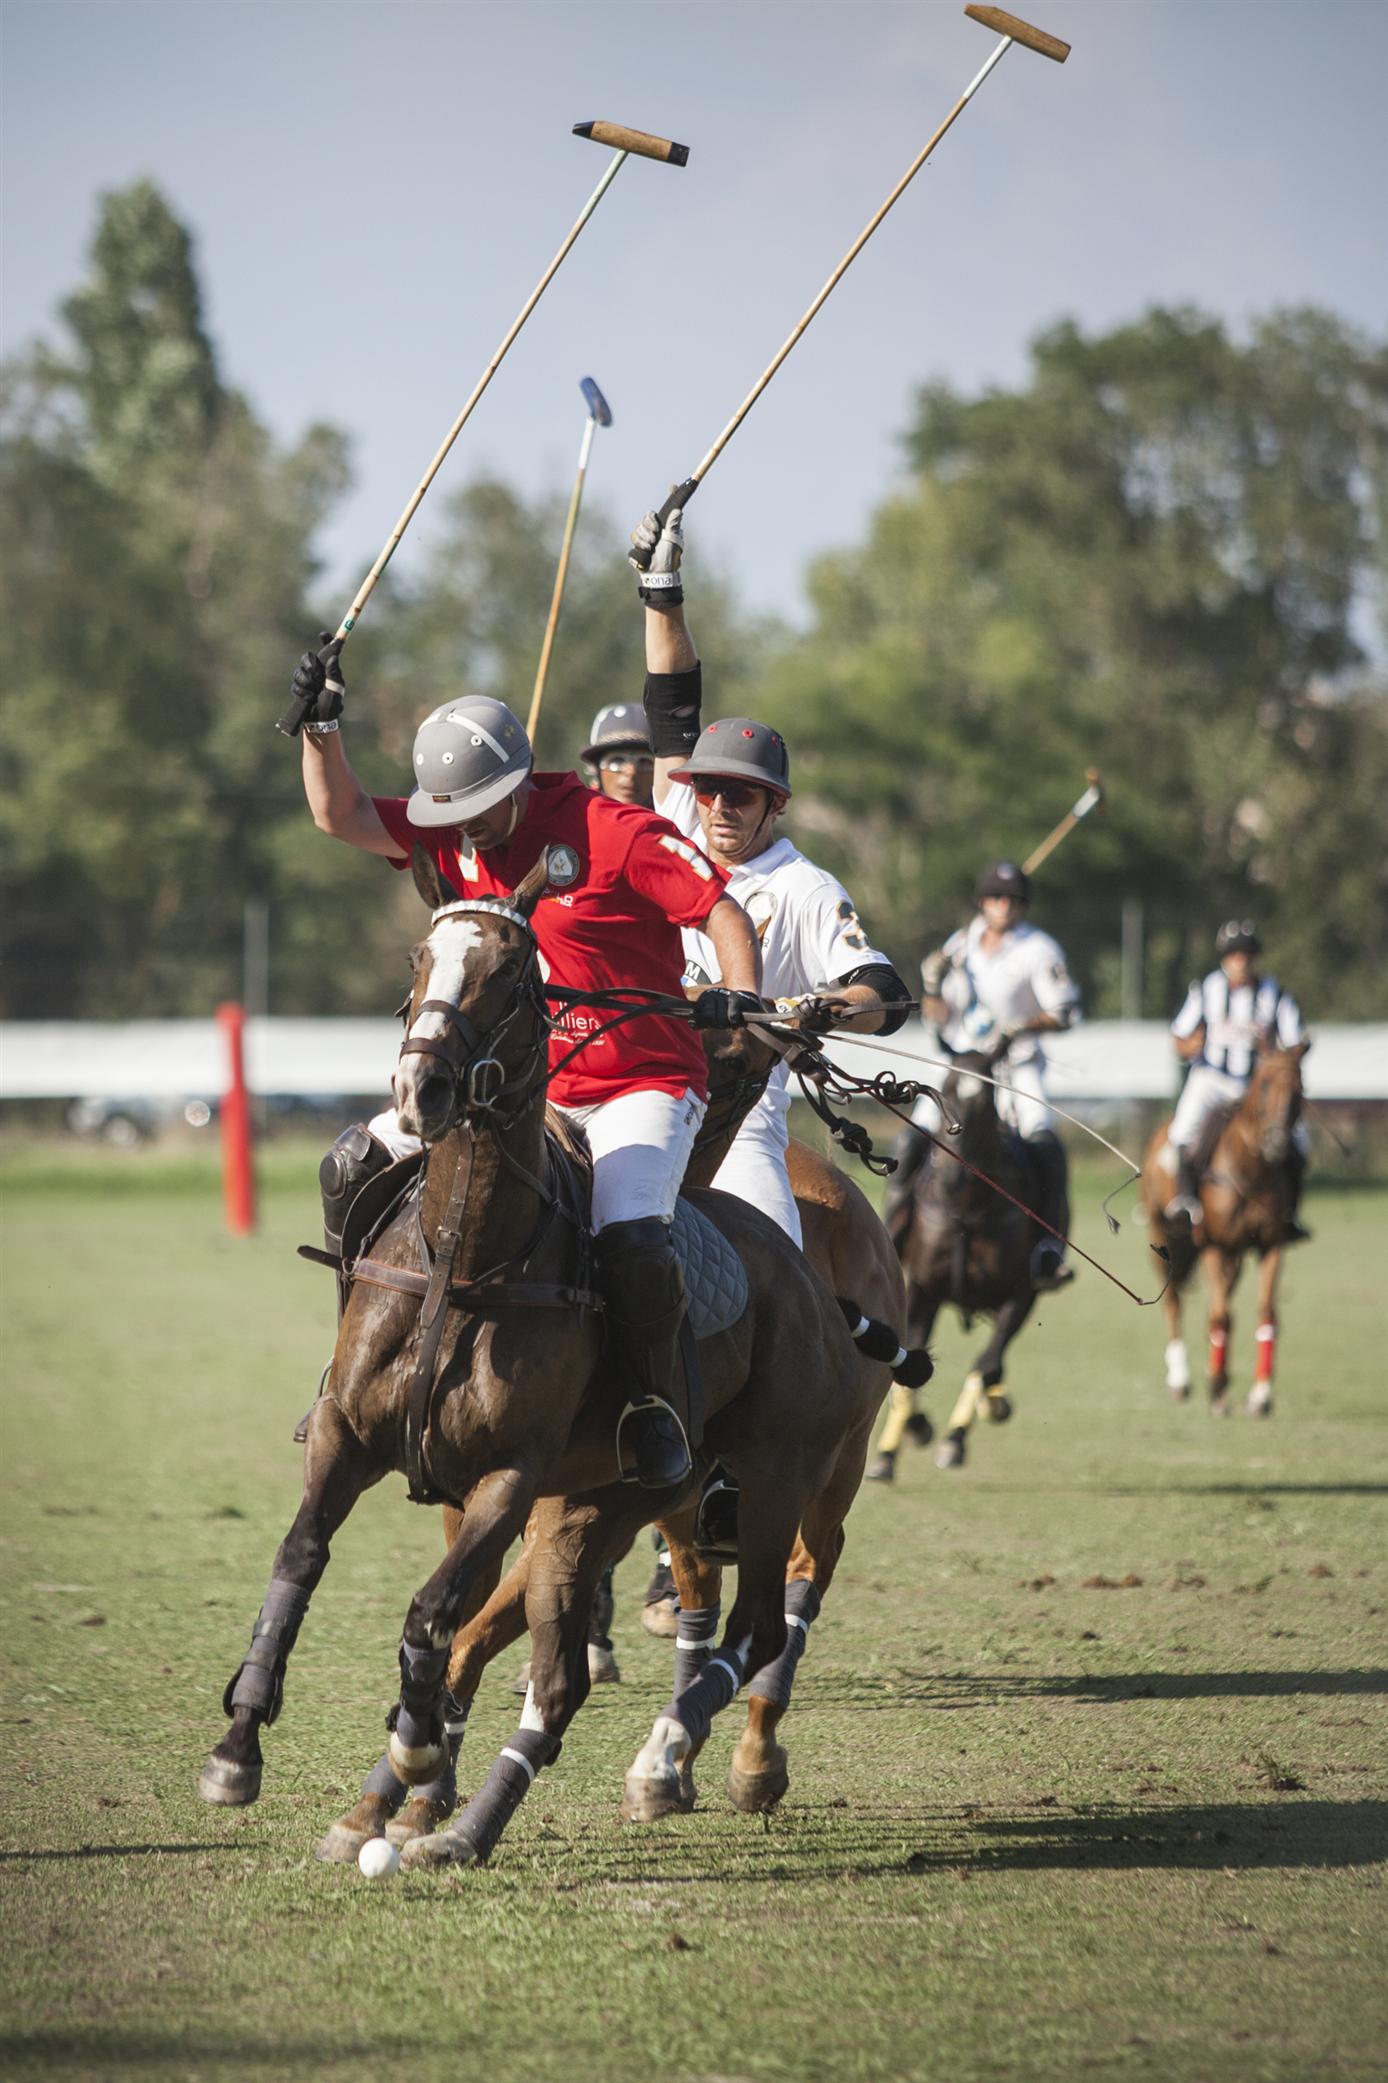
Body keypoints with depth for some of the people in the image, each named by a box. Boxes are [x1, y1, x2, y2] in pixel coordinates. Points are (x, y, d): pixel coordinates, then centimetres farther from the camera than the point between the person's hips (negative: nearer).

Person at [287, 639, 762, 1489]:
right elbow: (342, 814, 6)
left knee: (630, 1240, -33)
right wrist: (322, 724, -8)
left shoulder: (615, 831, -14)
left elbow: (722, 910, -12)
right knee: (356, 1168, -4)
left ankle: (660, 1408, -13)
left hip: (641, 1089, -6)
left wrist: (740, 996, -29)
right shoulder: (455, 835, 5)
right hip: (519, 1091, 6)